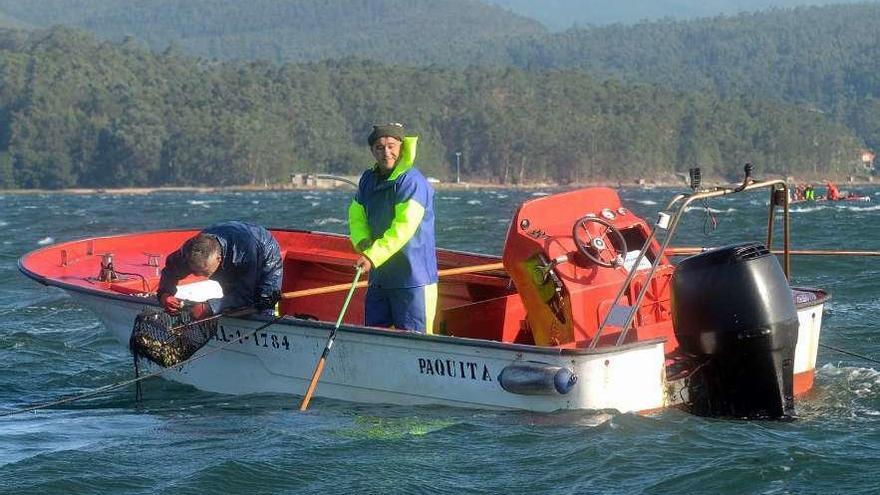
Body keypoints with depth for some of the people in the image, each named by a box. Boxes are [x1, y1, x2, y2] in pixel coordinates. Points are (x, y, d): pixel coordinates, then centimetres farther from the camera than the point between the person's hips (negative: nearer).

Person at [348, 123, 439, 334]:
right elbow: (356, 216, 13)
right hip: (379, 277, 8)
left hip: (413, 278, -8)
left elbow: (402, 228, -22)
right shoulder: (368, 180, 12)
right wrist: (363, 244, -8)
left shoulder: (412, 182, -14)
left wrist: (373, 256, -27)